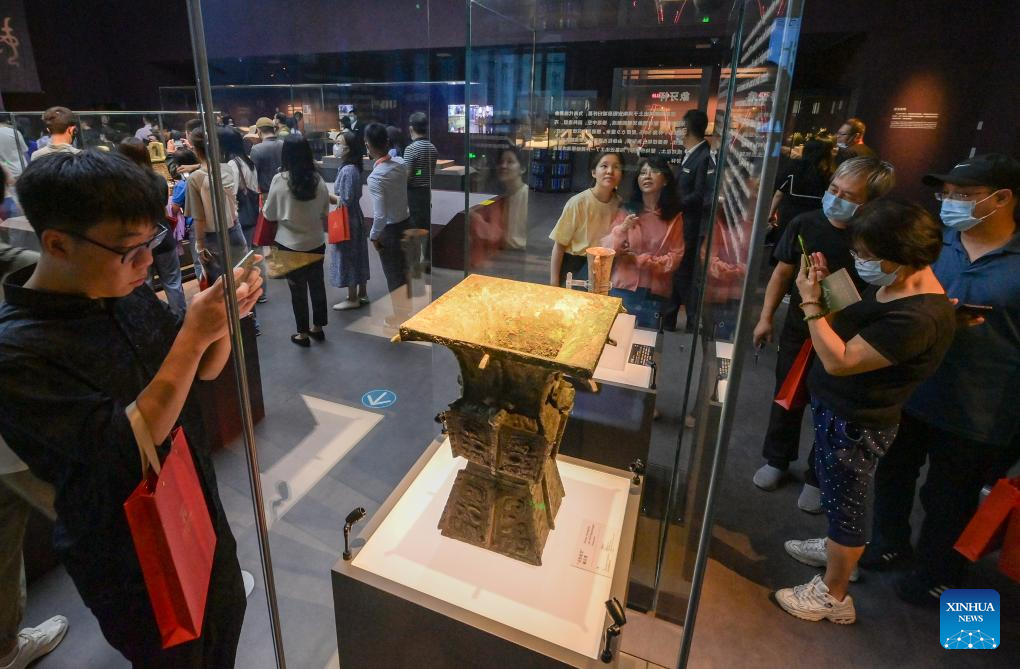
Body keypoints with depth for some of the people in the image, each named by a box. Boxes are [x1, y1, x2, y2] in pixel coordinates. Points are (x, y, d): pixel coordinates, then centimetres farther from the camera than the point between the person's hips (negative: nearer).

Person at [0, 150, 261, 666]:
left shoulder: (127, 292, -8)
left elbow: (202, 370, 3)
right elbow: (131, 445, -30)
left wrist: (226, 316, -17)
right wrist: (193, 334, -34)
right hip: (128, 554, -5)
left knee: (227, 613, 26)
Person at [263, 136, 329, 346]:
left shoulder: (279, 180, -15)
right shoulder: (318, 180, -7)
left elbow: (269, 214, -5)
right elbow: (325, 213, 4)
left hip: (290, 244, -3)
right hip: (316, 242, 3)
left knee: (298, 289, 9)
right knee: (317, 284, 16)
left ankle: (303, 333, 20)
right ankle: (318, 327, 29)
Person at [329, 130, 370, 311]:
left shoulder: (347, 170, -22)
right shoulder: (352, 167, 7)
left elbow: (345, 201, -23)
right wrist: (333, 194, 11)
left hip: (347, 220, -10)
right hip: (354, 217, 10)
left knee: (347, 257, 1)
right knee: (357, 256, 16)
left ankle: (352, 299, 13)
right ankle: (362, 294, 27)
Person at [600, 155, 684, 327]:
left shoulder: (674, 217, 5)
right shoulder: (626, 211, 4)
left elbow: (675, 257, -3)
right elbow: (606, 251, -4)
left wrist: (640, 260, -12)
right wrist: (621, 230, -22)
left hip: (655, 294, 1)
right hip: (623, 289, 0)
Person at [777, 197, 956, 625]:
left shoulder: (918, 317, -31)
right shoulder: (892, 285, -2)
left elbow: (839, 360, -30)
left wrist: (811, 304, -24)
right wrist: (825, 287, -3)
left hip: (856, 425, -9)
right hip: (838, 409, 9)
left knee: (844, 505, 9)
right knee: (834, 492, 29)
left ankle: (833, 596, 29)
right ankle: (834, 547, 54)